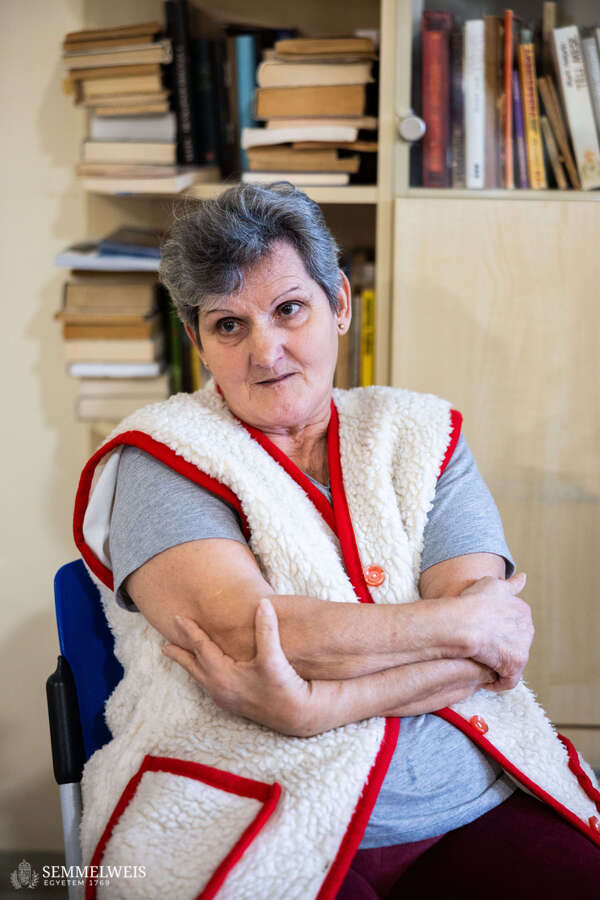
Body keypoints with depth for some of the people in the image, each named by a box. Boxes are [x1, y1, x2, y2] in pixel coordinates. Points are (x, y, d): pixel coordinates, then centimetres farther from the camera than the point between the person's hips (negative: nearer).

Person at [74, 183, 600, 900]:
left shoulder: (419, 436, 10)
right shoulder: (166, 455, 1)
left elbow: (493, 649, -2)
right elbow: (246, 634, -16)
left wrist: (316, 704, -18)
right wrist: (465, 622, -8)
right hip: (259, 823, -3)